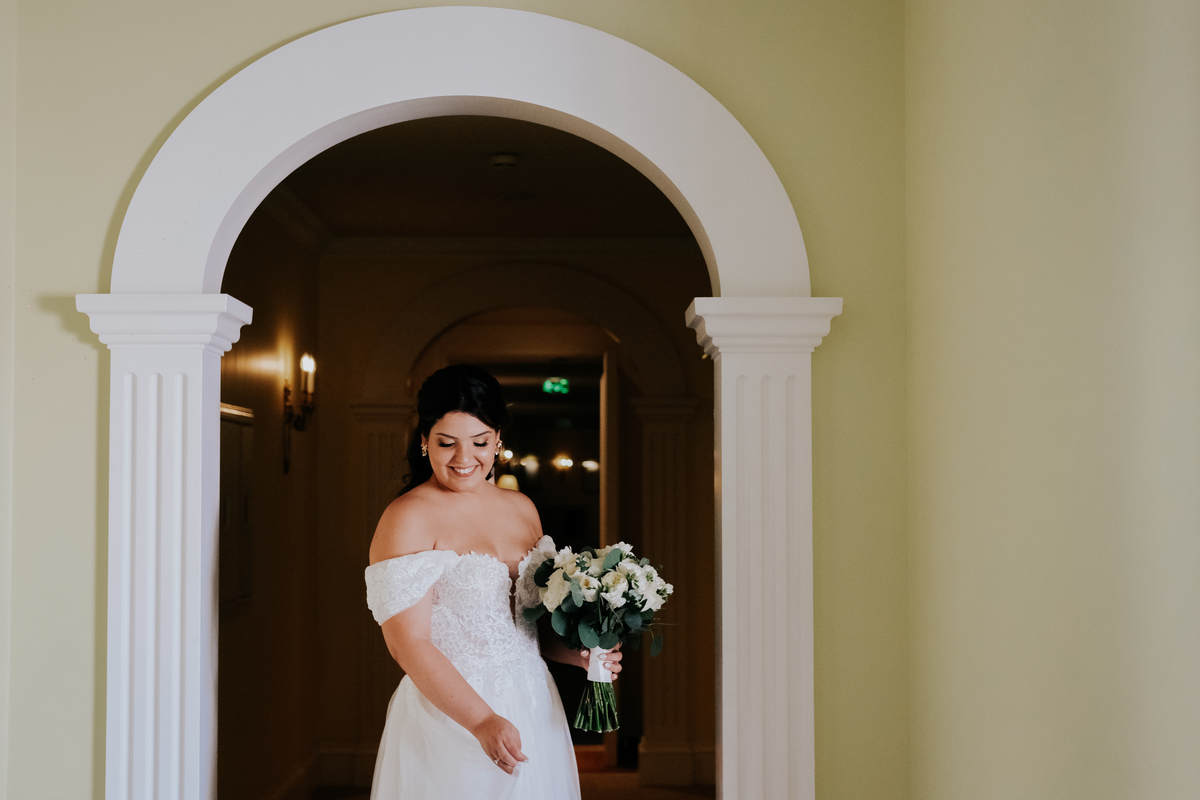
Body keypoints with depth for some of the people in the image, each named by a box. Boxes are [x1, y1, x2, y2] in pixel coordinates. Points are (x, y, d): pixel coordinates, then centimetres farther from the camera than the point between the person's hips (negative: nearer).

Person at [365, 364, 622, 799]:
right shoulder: (407, 519, -11)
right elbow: (409, 643, -17)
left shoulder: (523, 509, 9)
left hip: (534, 713, 6)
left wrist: (581, 654, 1)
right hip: (449, 714, -6)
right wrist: (482, 721, -25)